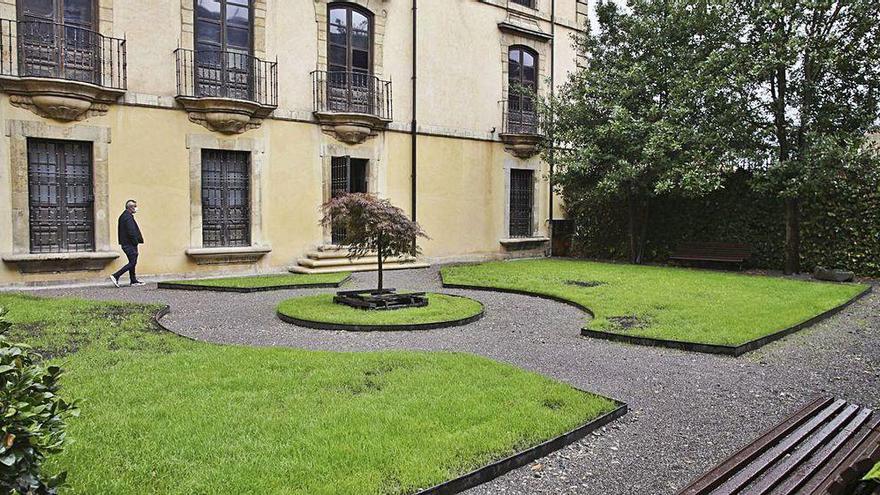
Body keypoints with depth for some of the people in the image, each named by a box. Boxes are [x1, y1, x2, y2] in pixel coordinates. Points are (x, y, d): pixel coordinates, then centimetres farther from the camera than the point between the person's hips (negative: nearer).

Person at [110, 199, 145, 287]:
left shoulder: (123, 216, 15)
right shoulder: (128, 217, -17)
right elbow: (131, 232, -21)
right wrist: (136, 242, -13)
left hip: (125, 244, 11)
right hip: (130, 244, -11)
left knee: (132, 262, 15)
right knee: (132, 263, -7)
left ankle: (133, 280, 20)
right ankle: (115, 276, -9)